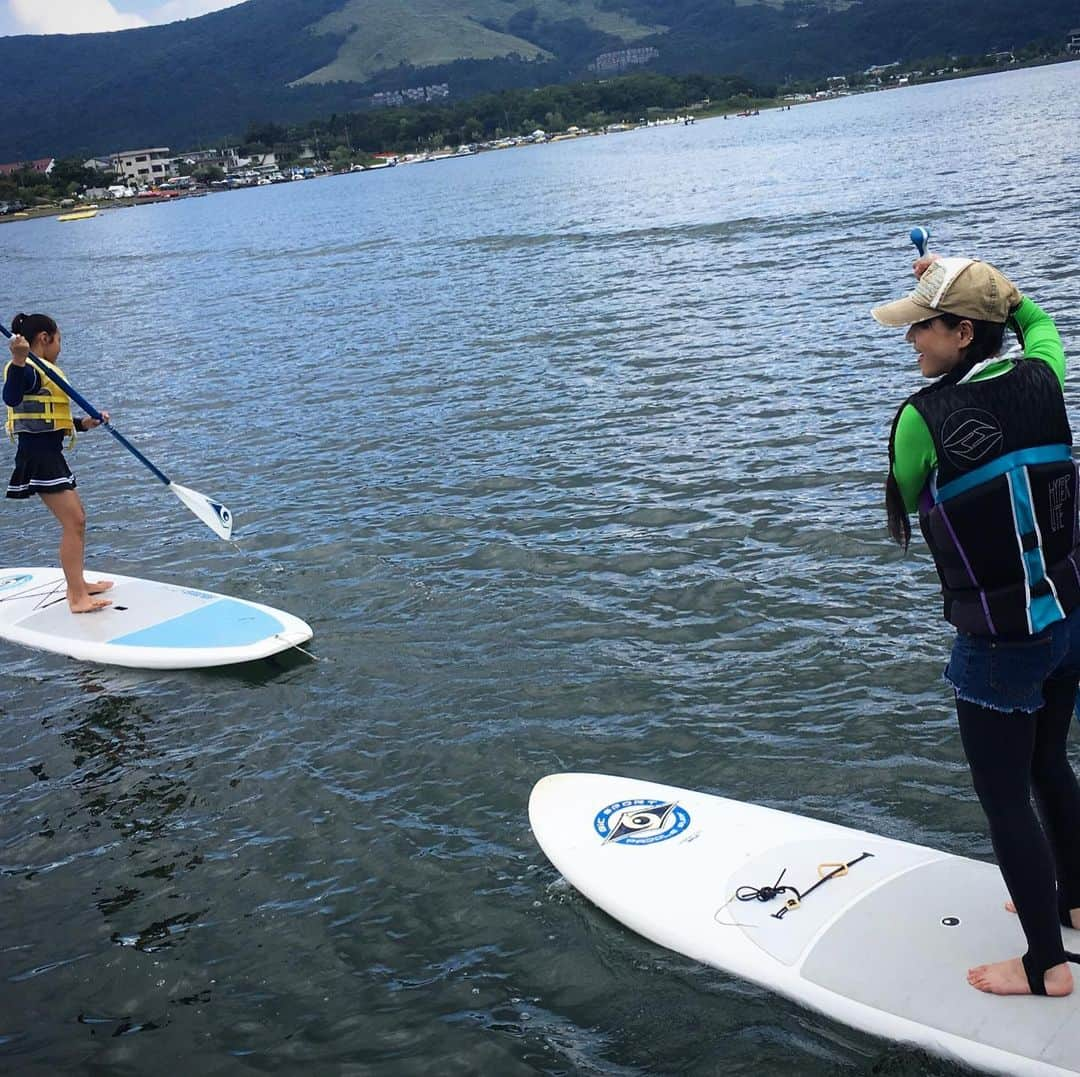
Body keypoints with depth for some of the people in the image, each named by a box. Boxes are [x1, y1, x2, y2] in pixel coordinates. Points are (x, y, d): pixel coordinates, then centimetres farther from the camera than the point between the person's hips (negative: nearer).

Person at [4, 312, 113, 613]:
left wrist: (84, 423, 11)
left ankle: (78, 584, 29)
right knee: (72, 522, -13)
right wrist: (19, 360, -47)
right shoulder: (27, 370, -12)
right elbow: (11, 398, -33)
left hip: (49, 455, 11)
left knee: (77, 520, 19)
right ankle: (76, 598, -14)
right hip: (38, 456, -11)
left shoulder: (43, 372, 20)